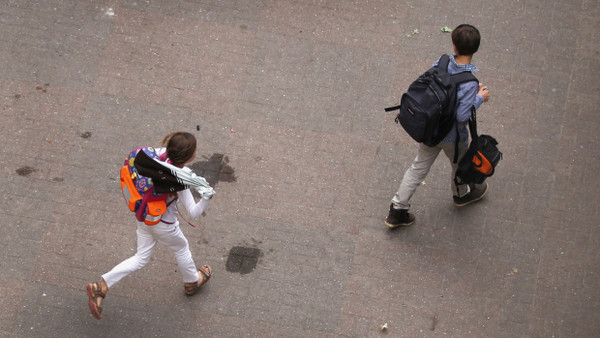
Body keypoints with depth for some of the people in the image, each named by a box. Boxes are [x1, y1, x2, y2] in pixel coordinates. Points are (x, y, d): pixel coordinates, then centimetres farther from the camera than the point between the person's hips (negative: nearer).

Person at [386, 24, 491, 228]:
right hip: (453, 137, -5)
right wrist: (480, 98, -14)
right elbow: (462, 115, -31)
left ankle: (397, 211, 25)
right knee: (460, 166, 28)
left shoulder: (441, 63, -16)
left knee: (418, 169, 19)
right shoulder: (470, 81, -31)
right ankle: (461, 194, 58)